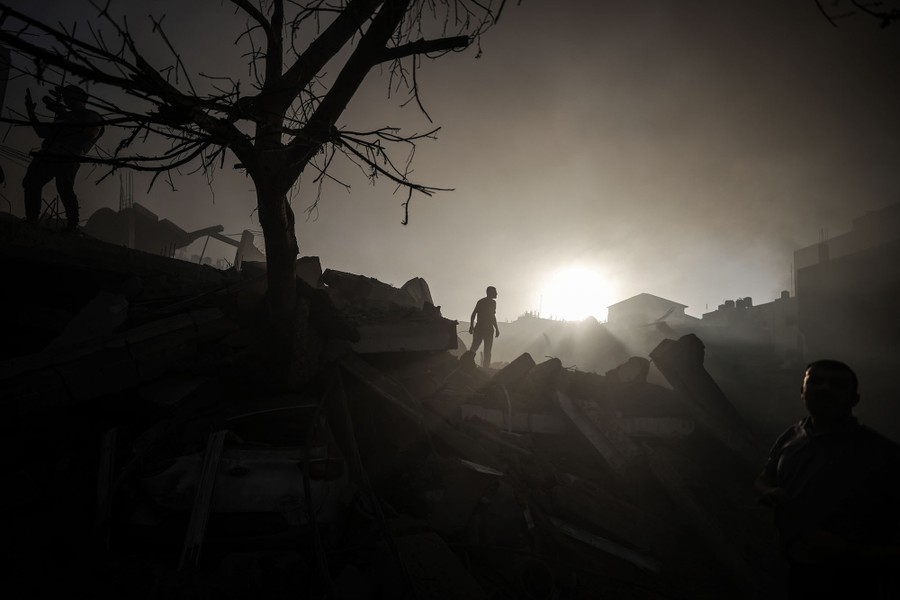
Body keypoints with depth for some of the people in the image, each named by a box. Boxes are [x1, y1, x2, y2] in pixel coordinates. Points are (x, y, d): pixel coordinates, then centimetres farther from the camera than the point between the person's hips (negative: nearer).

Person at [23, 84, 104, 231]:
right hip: (48, 154, 7)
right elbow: (42, 132, 38)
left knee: (64, 188, -24)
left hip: (68, 157, -7)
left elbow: (91, 133, -11)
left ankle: (72, 226, -22)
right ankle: (31, 221, -10)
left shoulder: (91, 116, 13)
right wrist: (31, 112, 30)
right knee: (30, 182, -11)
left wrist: (63, 113, -10)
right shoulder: (63, 117, 35)